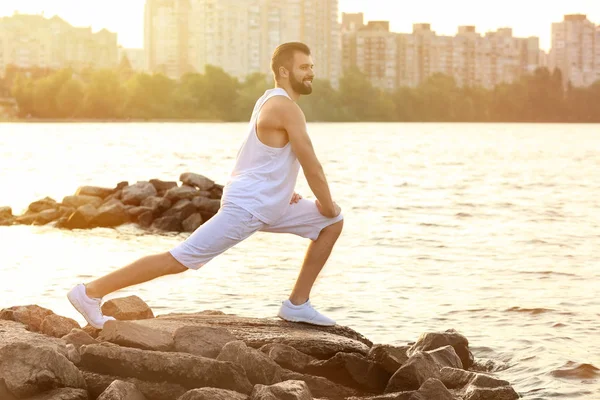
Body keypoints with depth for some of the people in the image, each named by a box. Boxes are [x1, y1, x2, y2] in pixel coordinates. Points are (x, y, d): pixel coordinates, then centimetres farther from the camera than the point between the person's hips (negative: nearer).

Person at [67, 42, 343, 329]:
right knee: (179, 259, -11)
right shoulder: (286, 108, -17)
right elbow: (312, 165, -16)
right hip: (245, 208, -10)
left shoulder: (272, 101, 14)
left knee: (333, 223, 13)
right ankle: (91, 292, -6)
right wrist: (327, 205, -1)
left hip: (267, 206, 10)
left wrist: (283, 191, 14)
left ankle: (296, 304, 15)